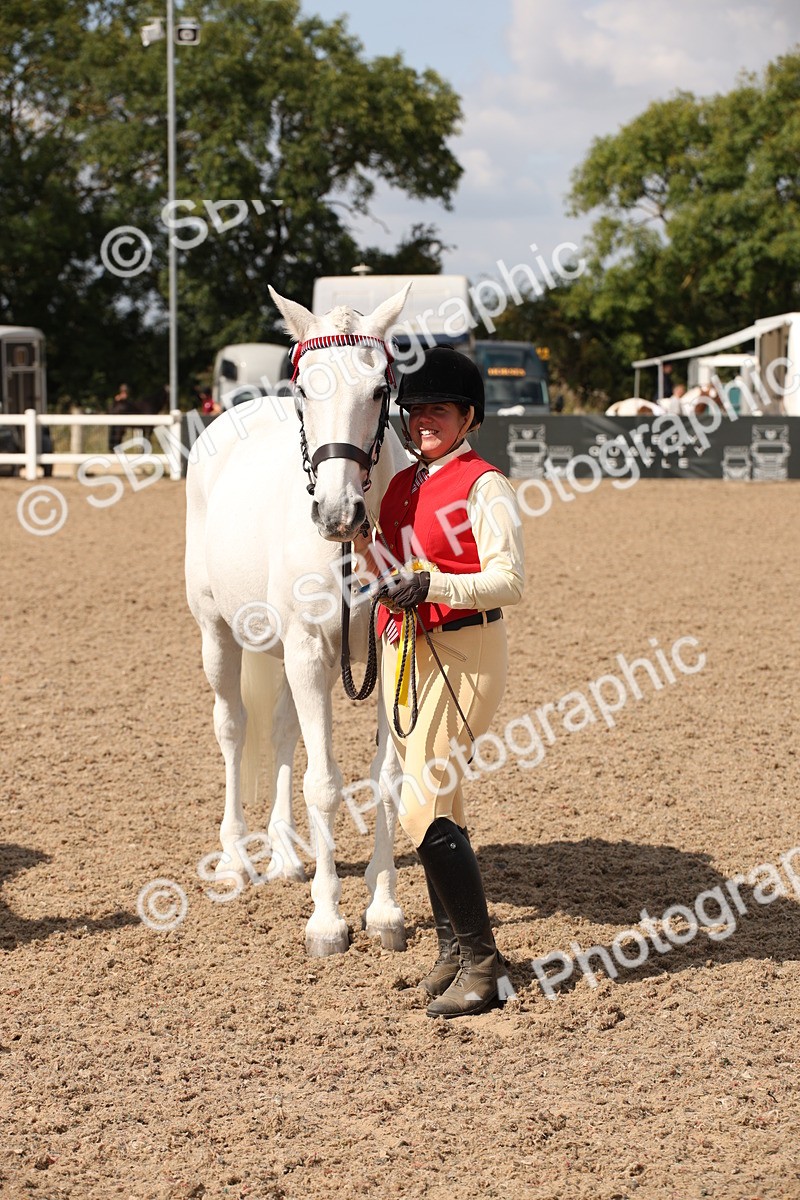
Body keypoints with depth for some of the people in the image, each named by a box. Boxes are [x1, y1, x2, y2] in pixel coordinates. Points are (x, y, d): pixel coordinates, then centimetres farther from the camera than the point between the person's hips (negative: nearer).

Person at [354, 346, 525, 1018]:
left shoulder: (484, 486, -11)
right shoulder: (403, 485, 13)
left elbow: (509, 583, -18)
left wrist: (431, 586, -29)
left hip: (464, 653, -8)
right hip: (403, 650, 8)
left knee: (425, 810, -14)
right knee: (431, 807, 13)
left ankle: (483, 964, -6)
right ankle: (455, 946, 24)